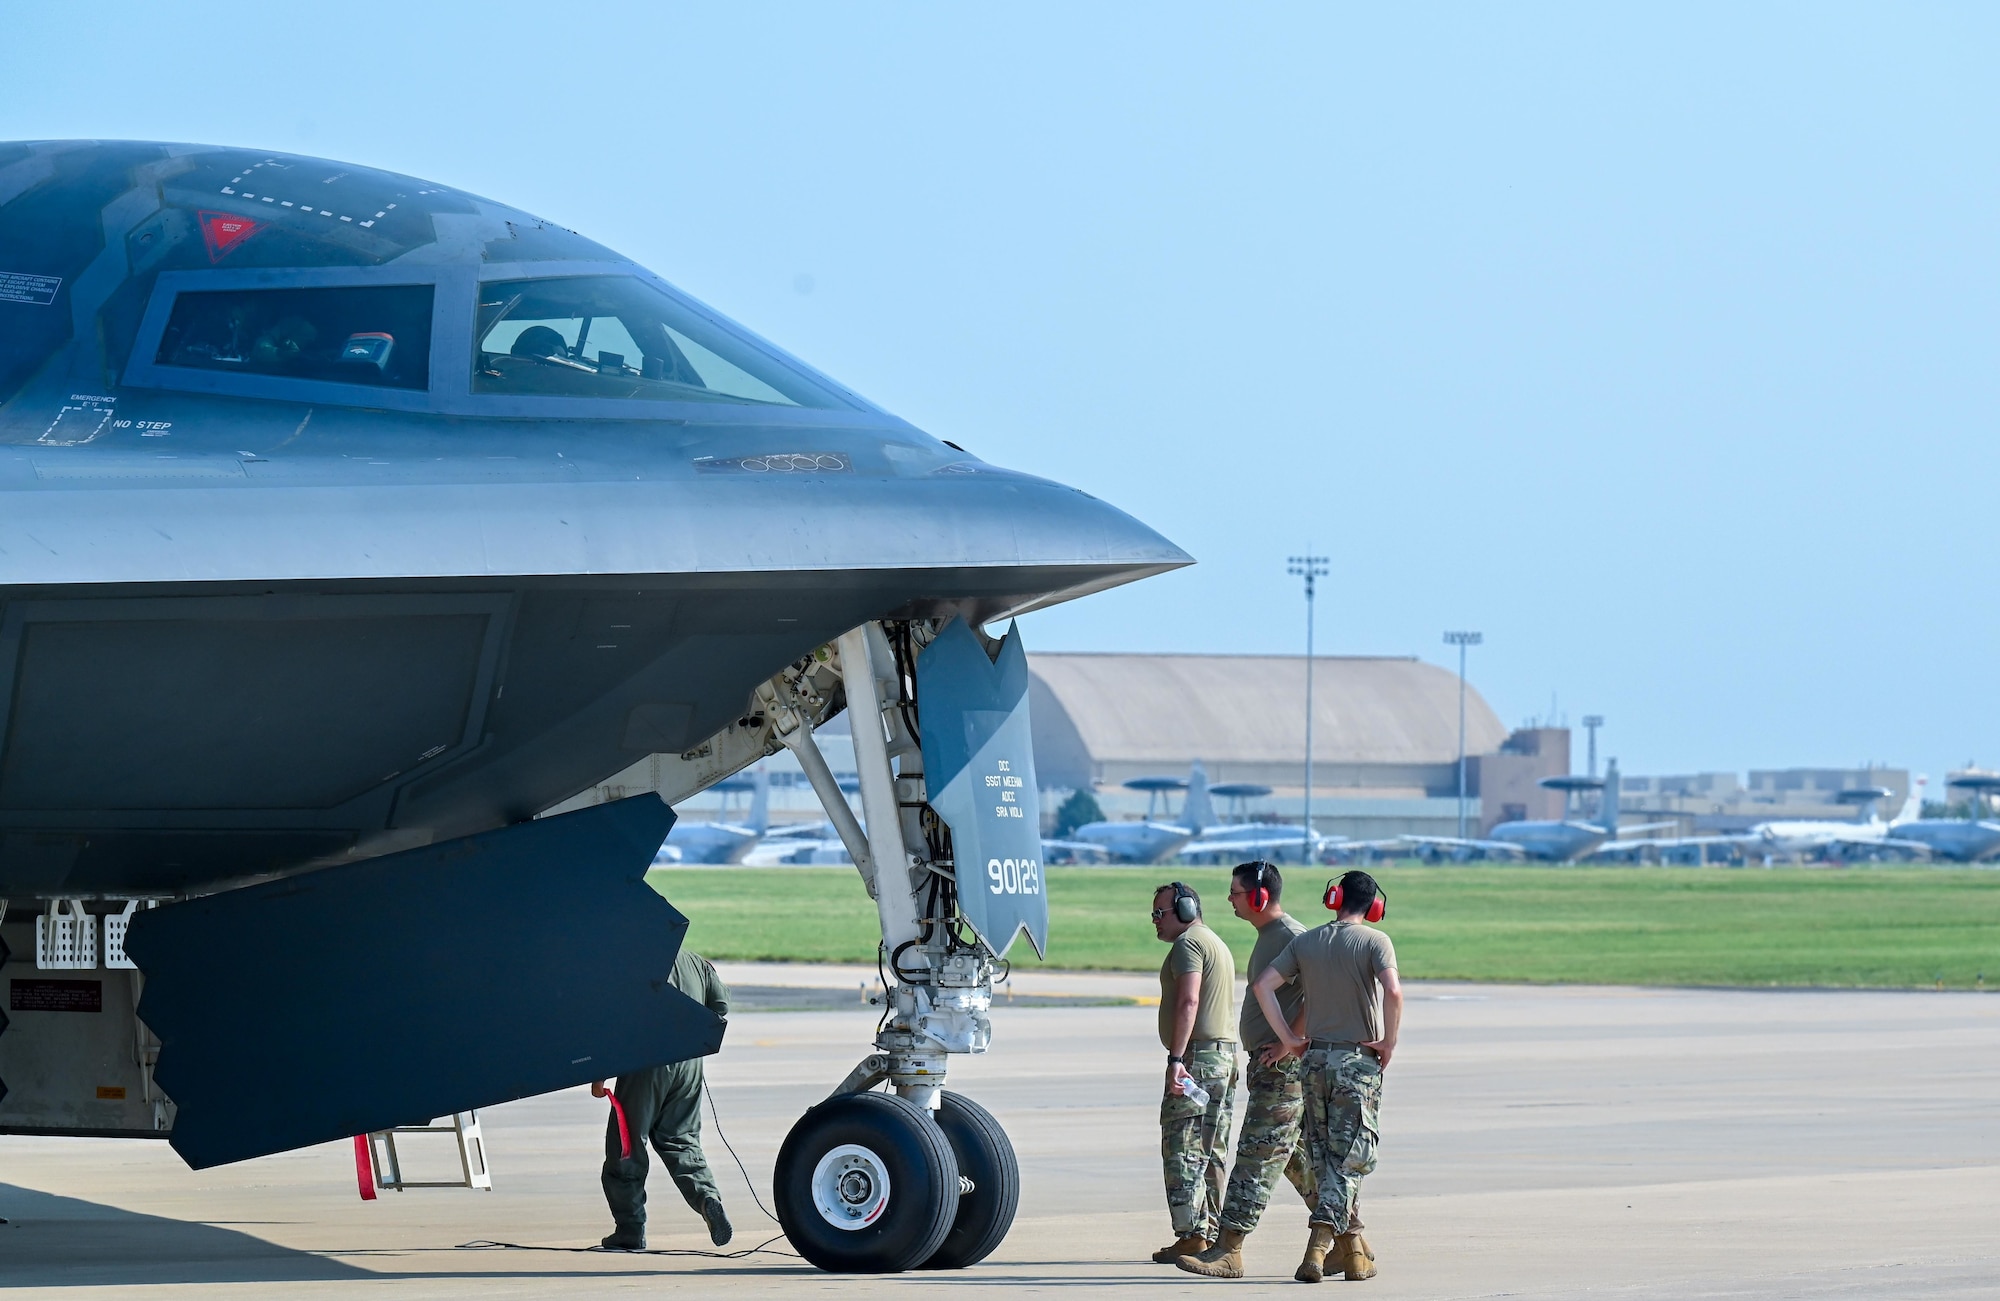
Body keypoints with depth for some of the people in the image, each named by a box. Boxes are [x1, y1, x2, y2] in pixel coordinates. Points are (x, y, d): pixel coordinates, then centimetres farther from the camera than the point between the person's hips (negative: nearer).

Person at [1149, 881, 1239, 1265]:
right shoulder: (1217, 944, 23)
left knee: (1182, 1149, -10)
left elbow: (1188, 1002, -20)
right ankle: (1211, 1234, 10)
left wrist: (1176, 1058, -25)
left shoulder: (1189, 943, -9)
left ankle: (1191, 1237, -15)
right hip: (1226, 1053, 10)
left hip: (1198, 1056, -10)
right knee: (1211, 1153, 11)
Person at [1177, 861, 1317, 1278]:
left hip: (1284, 1066, -11)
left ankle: (1229, 1251, -12)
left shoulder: (1291, 936, -15)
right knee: (1299, 1157, 13)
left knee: (1257, 1155, -10)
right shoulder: (1266, 937, 18)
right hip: (1265, 1061, 11)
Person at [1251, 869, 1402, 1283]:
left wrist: (1288, 1039, 3)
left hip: (1316, 1058, 4)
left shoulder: (1306, 942, 5)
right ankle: (1318, 1245, -17)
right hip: (1359, 1060, -4)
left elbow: (1262, 985, -2)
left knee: (1323, 1157, 12)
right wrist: (1389, 1042, -11)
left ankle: (1352, 1249, 16)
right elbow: (1393, 991, -23)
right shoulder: (1374, 942, -7)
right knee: (1350, 1158, -3)